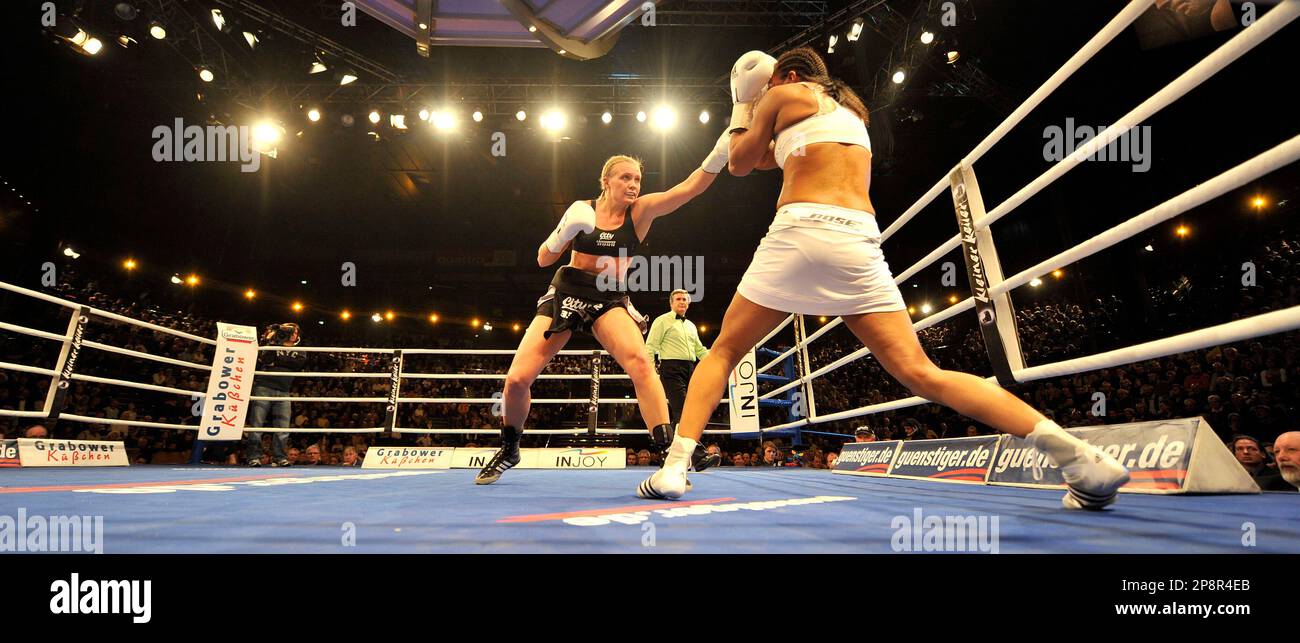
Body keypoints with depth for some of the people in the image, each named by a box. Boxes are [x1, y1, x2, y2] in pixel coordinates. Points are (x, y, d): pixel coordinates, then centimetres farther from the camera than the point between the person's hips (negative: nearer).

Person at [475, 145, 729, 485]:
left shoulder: (641, 210, -3)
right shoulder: (582, 209, 0)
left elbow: (691, 186, -18)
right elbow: (543, 259, 1)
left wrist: (719, 151, -35)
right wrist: (564, 232, -19)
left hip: (611, 299, -1)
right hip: (565, 293, 2)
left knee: (639, 361, -32)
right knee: (517, 379, -6)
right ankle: (508, 450, 22)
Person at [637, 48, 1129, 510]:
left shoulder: (785, 94, 14)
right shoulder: (852, 109, 31)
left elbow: (740, 163, 24)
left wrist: (743, 106, 37)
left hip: (801, 230, -4)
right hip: (859, 240, 5)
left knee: (723, 352, 10)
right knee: (921, 374, -2)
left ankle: (675, 467, -3)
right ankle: (1077, 454, -13)